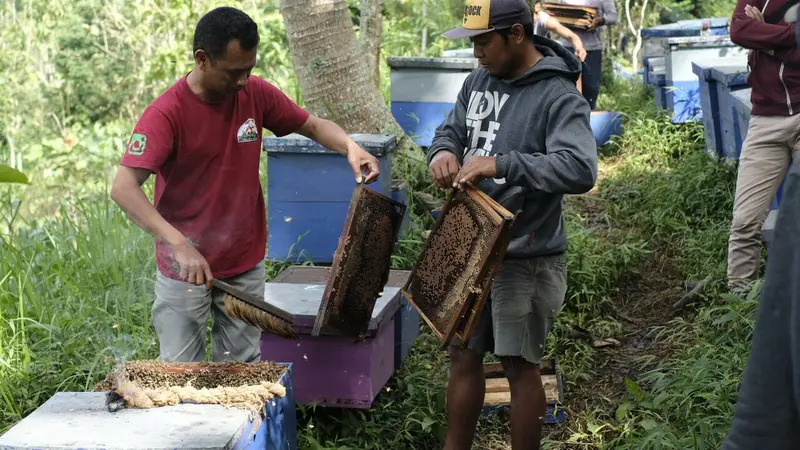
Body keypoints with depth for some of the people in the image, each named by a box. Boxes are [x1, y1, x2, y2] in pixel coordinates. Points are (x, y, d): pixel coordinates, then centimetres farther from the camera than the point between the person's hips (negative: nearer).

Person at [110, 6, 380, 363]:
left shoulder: (257, 95, -4)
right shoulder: (166, 113, -20)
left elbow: (313, 126, 9)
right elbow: (123, 189, -29)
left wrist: (350, 146, -14)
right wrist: (179, 244, -40)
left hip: (246, 267, 4)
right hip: (185, 268, -4)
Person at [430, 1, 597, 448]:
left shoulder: (559, 97, -17)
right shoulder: (478, 81, 7)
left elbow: (580, 169, -29)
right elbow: (450, 131, 18)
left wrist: (501, 164, -35)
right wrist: (443, 152, -7)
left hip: (526, 257, -7)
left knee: (521, 365, 4)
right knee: (464, 356, 15)